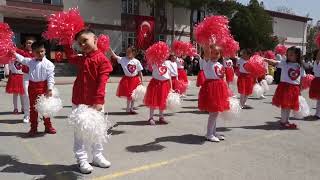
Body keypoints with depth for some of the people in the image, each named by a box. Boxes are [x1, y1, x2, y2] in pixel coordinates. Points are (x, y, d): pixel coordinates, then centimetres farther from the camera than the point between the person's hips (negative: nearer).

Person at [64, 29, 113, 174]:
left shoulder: (102, 59, -9)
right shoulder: (81, 59, 8)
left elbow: (102, 82, -17)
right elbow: (70, 56, 32)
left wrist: (99, 101, -24)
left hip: (95, 102, -4)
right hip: (79, 101, 4)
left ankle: (97, 156, 28)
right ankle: (82, 160, 18)